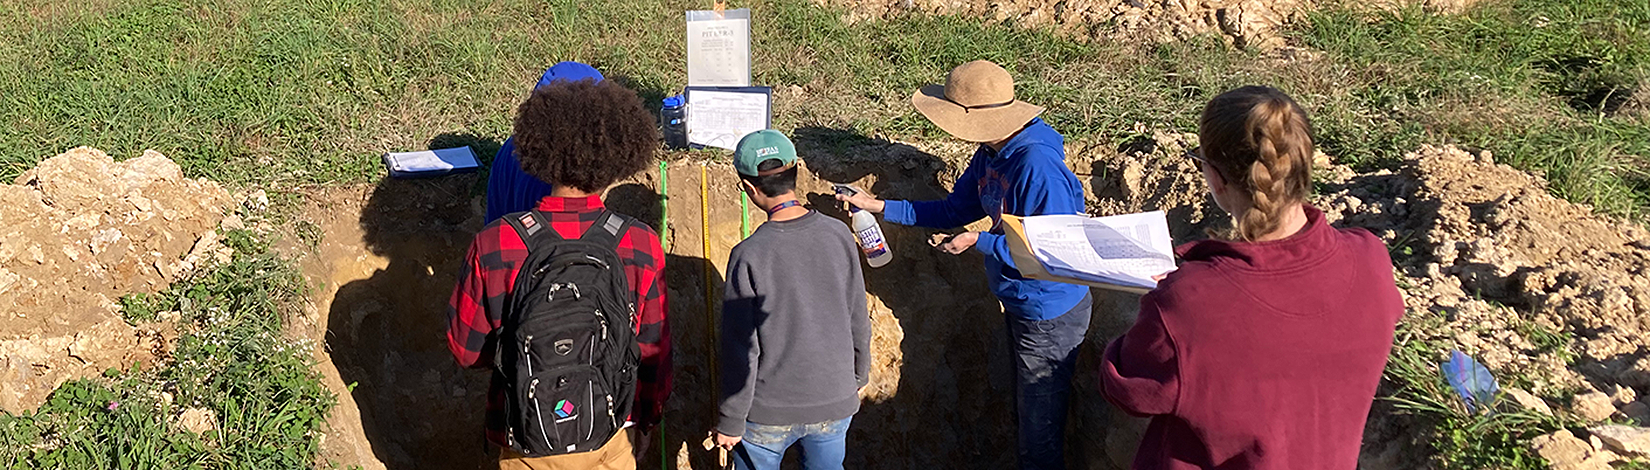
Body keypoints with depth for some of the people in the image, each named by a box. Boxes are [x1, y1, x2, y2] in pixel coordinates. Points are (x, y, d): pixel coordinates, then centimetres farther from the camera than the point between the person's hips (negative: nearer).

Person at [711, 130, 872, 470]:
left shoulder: (749, 256, -21)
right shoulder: (839, 236, -10)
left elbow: (741, 349, -15)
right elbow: (858, 321, 1)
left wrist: (730, 421, -3)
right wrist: (858, 377, 19)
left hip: (769, 413, -3)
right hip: (835, 402, 3)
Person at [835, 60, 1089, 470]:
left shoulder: (1038, 166, -29)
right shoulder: (990, 154, 0)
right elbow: (956, 209, 14)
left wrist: (979, 241, -21)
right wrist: (881, 207, 10)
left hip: (1050, 312, -9)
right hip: (1019, 302, 9)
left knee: (1040, 425, 5)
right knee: (1024, 410, 24)